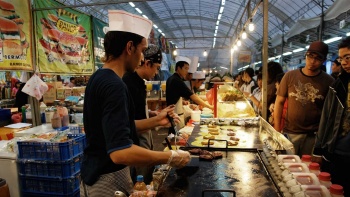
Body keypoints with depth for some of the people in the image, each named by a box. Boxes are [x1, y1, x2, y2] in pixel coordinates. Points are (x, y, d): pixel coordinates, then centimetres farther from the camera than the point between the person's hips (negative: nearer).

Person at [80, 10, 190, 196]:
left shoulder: (99, 78, 4)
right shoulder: (114, 85, -26)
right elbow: (120, 152, -34)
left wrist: (155, 121, 7)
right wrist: (171, 157, -24)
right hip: (107, 180, -9)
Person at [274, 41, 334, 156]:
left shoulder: (329, 82, -1)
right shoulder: (290, 76, -1)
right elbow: (279, 102, 1)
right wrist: (277, 130, -3)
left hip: (314, 135, 0)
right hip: (290, 133, 0)